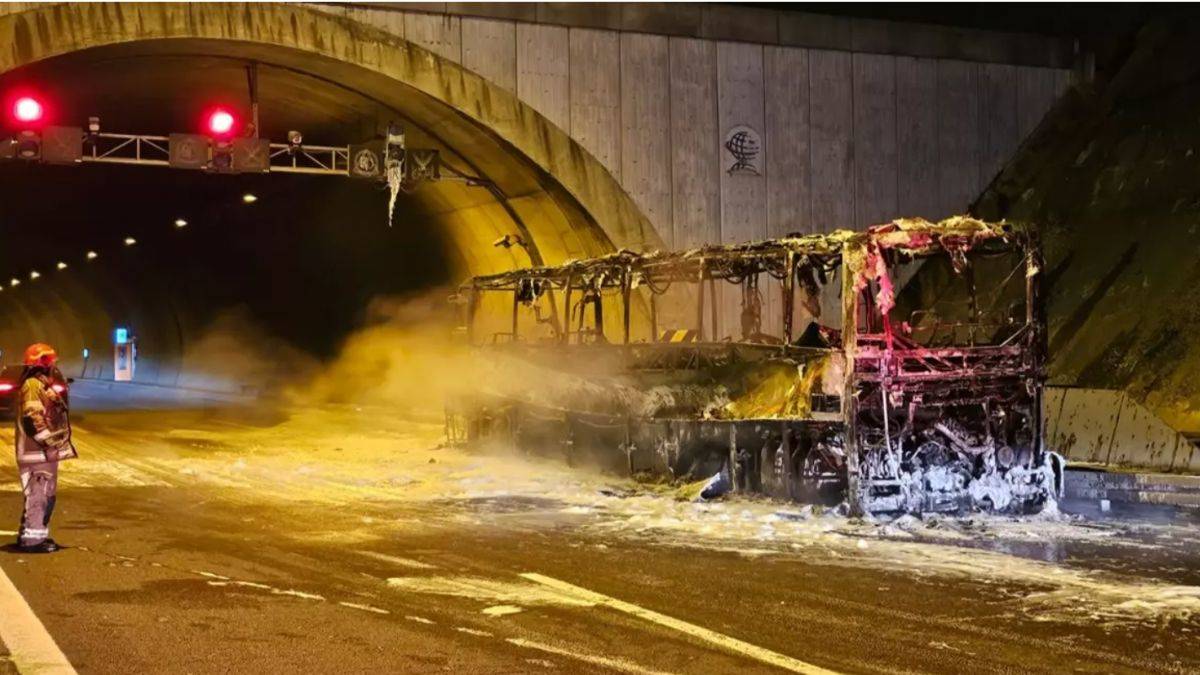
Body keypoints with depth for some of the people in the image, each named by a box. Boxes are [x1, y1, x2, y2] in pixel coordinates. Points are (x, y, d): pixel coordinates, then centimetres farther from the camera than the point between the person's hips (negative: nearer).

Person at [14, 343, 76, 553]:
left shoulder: (42, 384, 18)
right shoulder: (33, 385, -15)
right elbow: (32, 419, -23)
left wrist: (57, 442, 18)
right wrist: (50, 442, -21)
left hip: (45, 453, 11)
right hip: (37, 452, -11)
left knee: (45, 495, 17)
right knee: (38, 495, -8)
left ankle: (30, 534, 25)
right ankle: (32, 539, -5)